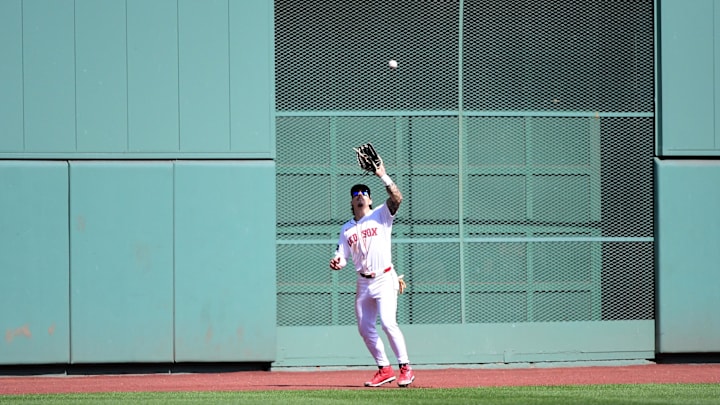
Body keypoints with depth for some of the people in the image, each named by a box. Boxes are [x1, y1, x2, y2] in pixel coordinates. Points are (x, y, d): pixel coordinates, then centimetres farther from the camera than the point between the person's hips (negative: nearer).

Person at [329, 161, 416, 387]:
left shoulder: (381, 215, 0)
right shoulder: (346, 229, 14)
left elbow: (397, 198, -18)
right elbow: (342, 257, 9)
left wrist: (383, 176, -23)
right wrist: (337, 263, -13)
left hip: (384, 279, -6)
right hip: (363, 282, 6)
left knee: (388, 322, -20)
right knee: (365, 328, 6)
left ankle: (405, 367, -12)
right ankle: (384, 369, 18)